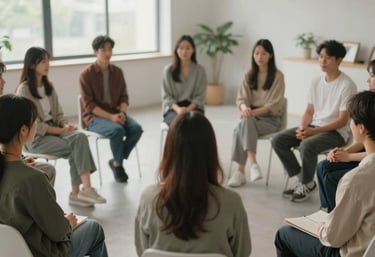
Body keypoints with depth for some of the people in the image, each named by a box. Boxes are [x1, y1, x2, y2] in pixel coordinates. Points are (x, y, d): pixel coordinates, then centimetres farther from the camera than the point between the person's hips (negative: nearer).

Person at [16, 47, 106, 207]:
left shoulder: (48, 86, 13)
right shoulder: (24, 90, -10)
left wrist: (66, 125, -8)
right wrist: (61, 131, -17)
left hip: (55, 130, 6)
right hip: (36, 137, -6)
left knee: (80, 137, -25)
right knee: (76, 147, -26)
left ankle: (77, 192, -26)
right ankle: (78, 192, -19)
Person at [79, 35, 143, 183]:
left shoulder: (117, 72, 8)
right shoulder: (86, 75, -8)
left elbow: (124, 97, 9)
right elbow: (89, 104, -13)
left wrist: (121, 113, -13)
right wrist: (110, 117, -24)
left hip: (116, 113, 5)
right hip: (94, 117, -5)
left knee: (137, 129, -23)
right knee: (118, 130, -34)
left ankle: (116, 162, -3)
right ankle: (118, 165, -7)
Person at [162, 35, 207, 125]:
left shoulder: (200, 70, 2)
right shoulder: (168, 70, 2)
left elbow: (200, 96, 0)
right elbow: (166, 96, 0)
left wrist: (188, 109, -18)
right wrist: (178, 109, -19)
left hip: (193, 107, 1)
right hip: (173, 108, 0)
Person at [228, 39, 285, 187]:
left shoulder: (277, 76, -2)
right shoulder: (249, 75, 12)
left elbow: (274, 105, -9)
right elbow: (241, 98, 5)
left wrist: (253, 112, -22)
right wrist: (244, 108, -20)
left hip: (271, 119, -4)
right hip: (251, 116, 4)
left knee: (244, 124, -33)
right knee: (244, 123, -33)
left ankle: (241, 171, -34)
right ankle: (253, 164, -38)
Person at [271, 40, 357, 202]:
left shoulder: (347, 85, -13)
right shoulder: (316, 82, 8)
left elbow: (342, 121, -15)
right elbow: (309, 111, 11)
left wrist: (313, 131, -23)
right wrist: (302, 127, -11)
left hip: (336, 132, -7)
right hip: (313, 127, 7)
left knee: (307, 145, -35)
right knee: (278, 140, -11)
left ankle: (307, 184, -7)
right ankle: (301, 179, 1)